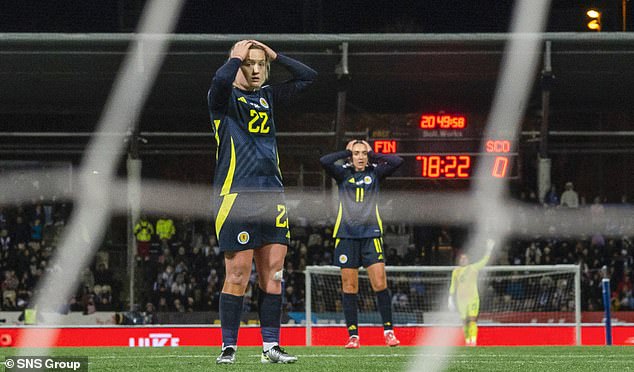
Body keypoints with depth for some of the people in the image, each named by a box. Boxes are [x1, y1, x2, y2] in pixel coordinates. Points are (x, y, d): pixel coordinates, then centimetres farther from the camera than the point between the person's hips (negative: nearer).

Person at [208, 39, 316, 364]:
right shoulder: (224, 98, 0)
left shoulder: (268, 97, 17)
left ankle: (270, 346, 7)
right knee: (237, 275, -7)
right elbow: (221, 80, -24)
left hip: (272, 195, 6)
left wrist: (274, 55, 11)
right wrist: (237, 57, -6)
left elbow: (308, 77, 16)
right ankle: (228, 347, 0)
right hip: (236, 197, -6)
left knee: (272, 274, 3)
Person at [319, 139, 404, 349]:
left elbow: (397, 162, -5)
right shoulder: (343, 174, 9)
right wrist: (347, 153, 3)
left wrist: (373, 155, 3)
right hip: (347, 233, 0)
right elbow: (324, 161, -8)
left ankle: (388, 331, -4)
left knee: (380, 283, -10)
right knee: (349, 286, 0)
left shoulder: (374, 173, 10)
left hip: (371, 233, 0)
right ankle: (353, 335, 3)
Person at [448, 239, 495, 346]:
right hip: (461, 299, 2)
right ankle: (467, 341, 11)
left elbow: (483, 261, -5)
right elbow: (453, 286, 14)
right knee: (465, 321, 4)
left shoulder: (473, 268, 5)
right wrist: (451, 299, 11)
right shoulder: (456, 271, 10)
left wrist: (489, 250, -17)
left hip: (473, 298, -2)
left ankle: (473, 341, -22)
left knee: (472, 319, -15)